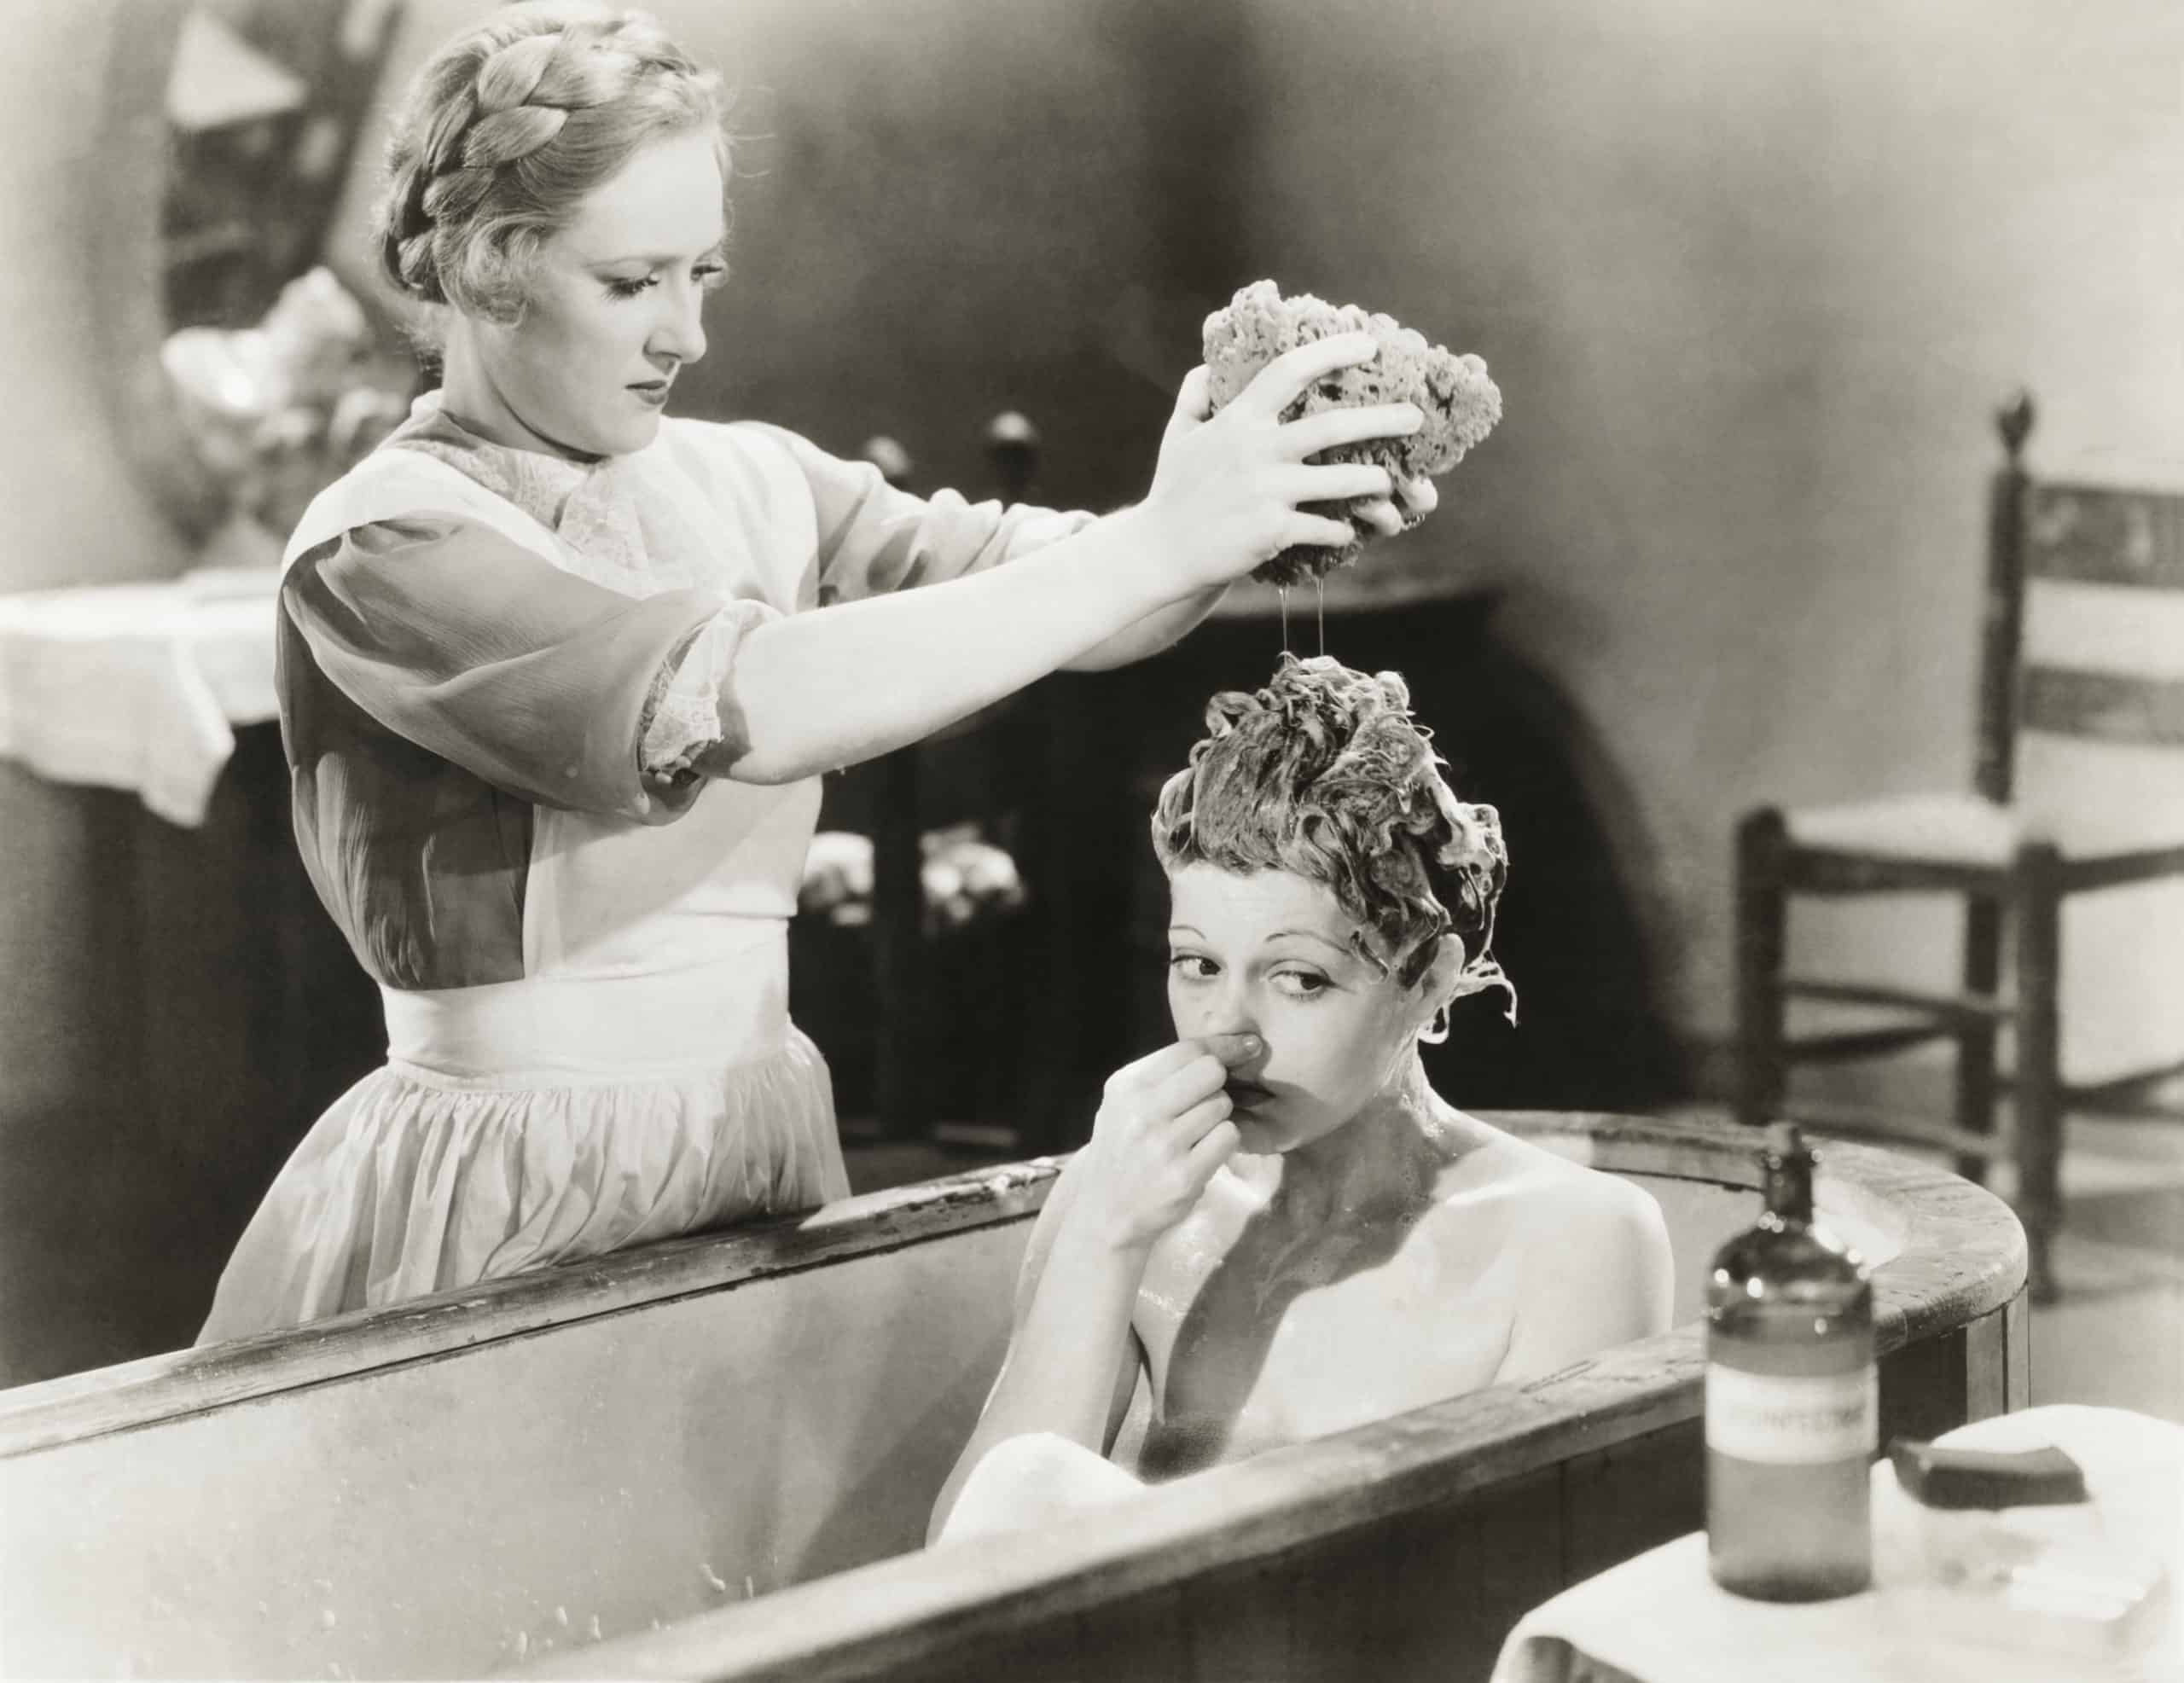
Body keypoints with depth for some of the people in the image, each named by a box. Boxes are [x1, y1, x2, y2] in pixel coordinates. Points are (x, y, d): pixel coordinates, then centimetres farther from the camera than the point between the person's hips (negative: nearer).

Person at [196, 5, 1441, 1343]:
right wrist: (1153, 545, -27)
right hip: (499, 1219, -5)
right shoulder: (383, 551, -14)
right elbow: (739, 702, -27)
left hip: (767, 1166, 6)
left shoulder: (752, 486, 7)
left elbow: (1066, 599, -3)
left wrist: (1256, 509, -25)